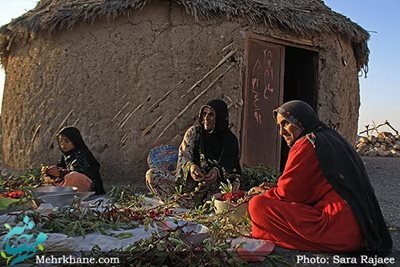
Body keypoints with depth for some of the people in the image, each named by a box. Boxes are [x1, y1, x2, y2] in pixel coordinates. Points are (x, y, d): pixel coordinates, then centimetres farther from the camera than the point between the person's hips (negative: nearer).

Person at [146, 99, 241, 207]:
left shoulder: (230, 140, 0)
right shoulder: (194, 132, 1)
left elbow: (229, 168, -4)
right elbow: (183, 157, -8)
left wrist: (217, 171, -28)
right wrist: (190, 166, -32)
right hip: (190, 180, 1)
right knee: (151, 175, -20)